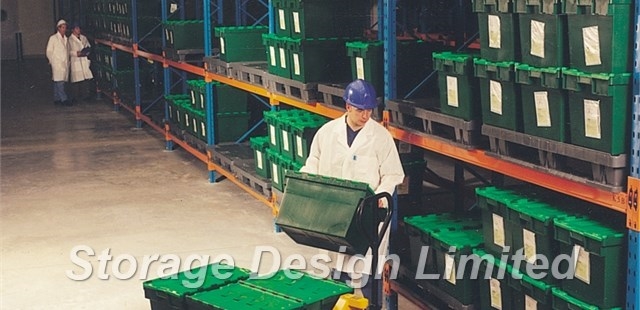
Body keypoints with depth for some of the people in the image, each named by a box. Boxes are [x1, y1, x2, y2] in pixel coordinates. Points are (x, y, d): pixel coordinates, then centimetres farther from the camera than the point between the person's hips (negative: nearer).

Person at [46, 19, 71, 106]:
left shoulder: (66, 39, 18)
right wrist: (52, 61, -3)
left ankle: (56, 99, 9)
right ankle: (64, 99, -19)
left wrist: (68, 61, 12)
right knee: (59, 81, -13)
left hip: (65, 64, 6)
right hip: (57, 64, -6)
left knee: (58, 83, 7)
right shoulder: (53, 38, 1)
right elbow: (49, 52, 1)